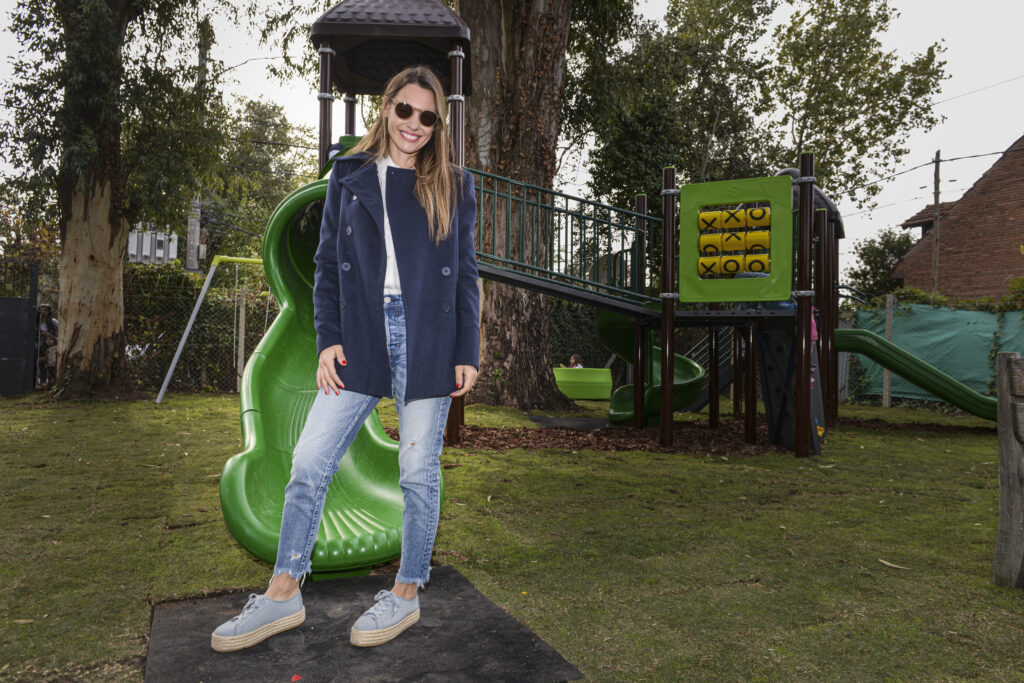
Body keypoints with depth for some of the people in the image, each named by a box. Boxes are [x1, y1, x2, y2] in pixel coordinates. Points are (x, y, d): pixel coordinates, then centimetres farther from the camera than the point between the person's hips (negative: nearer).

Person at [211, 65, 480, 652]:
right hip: (362, 337, 2)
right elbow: (327, 264, 10)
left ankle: (407, 593, 21)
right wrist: (328, 340, 0)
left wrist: (468, 353, 0)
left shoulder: (454, 185, 9)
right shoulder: (349, 176, 12)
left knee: (419, 471, 5)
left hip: (428, 339, -1)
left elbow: (466, 274, 7)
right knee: (310, 461, 0)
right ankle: (284, 595, 15)